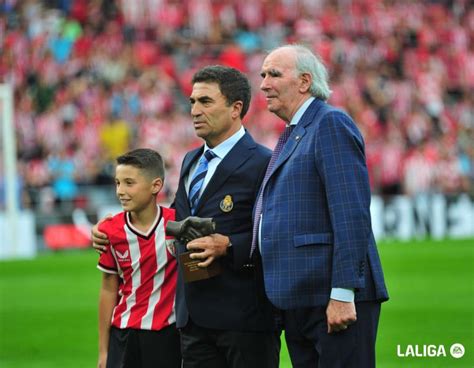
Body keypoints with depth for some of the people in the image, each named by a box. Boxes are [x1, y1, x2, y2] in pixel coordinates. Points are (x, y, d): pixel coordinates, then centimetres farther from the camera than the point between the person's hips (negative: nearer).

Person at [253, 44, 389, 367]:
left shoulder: (332, 124, -8)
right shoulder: (291, 136, 22)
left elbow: (352, 214, -17)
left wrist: (342, 295, -22)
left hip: (337, 302, -9)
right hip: (299, 303, 9)